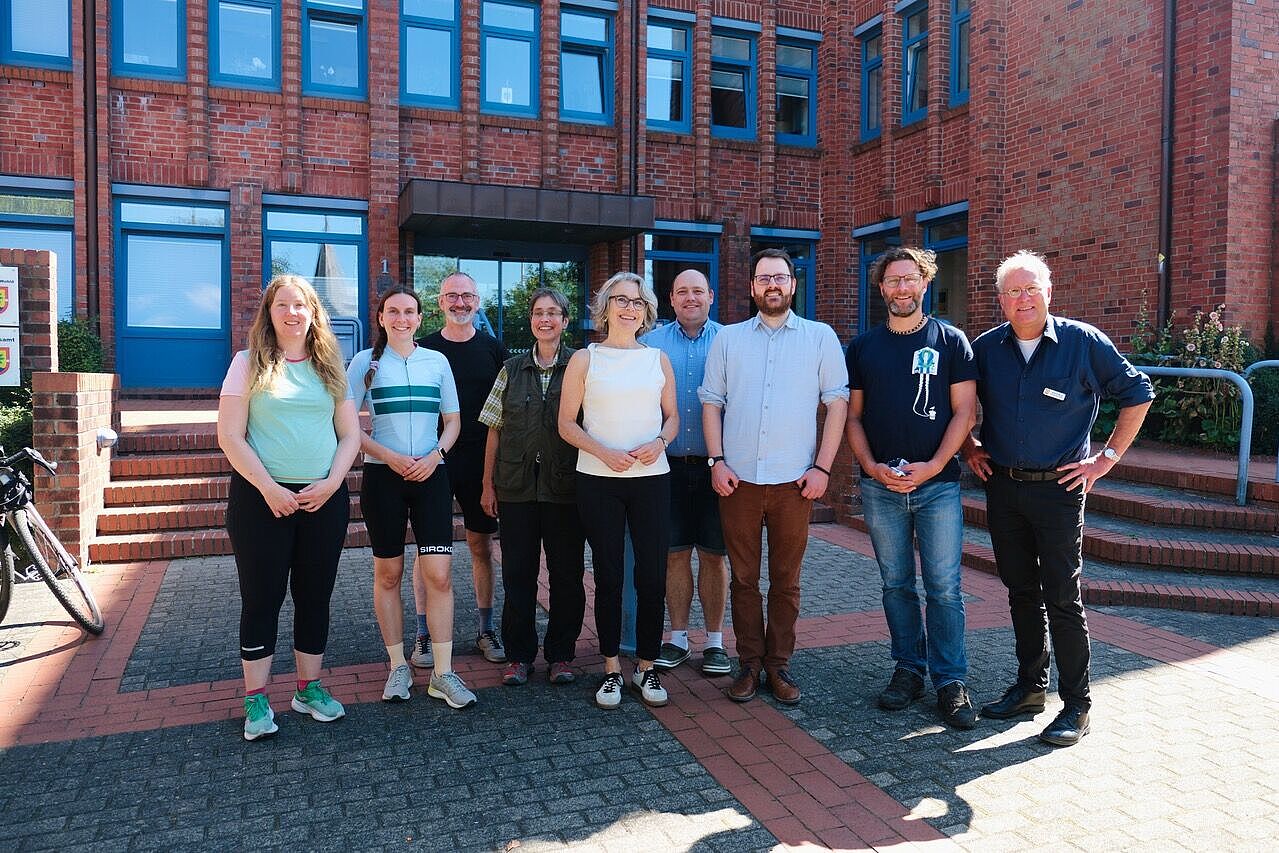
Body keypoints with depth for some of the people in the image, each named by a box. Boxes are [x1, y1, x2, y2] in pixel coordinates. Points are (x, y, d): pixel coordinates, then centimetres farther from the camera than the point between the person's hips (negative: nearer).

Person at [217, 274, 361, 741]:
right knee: (262, 598, 3)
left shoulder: (330, 367, 9)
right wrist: (269, 488, -14)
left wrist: (331, 482, -8)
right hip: (261, 497, -3)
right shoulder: (249, 364, 0)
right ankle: (256, 699, 15)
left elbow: (350, 434, 8)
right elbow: (229, 435, -6)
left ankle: (309, 688, 24)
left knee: (315, 596, 10)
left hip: (324, 498, 3)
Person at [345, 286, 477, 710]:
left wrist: (434, 456, -8)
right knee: (388, 574, 7)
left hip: (430, 476, 1)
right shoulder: (365, 362, 3)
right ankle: (398, 667, 20)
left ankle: (443, 674, 3)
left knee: (439, 574, -6)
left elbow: (452, 421, 11)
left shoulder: (437, 361, 8)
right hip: (382, 476, -1)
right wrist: (389, 456, -13)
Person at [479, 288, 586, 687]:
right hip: (517, 487, 2)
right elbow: (495, 430, 9)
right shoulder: (511, 370, 9)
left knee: (566, 574, 6)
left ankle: (561, 654, 20)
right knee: (517, 574, 7)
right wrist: (488, 484, 5)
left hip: (565, 487, -2)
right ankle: (518, 655, 21)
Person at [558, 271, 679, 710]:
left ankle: (647, 667, 18)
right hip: (598, 481, -1)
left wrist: (659, 442, -9)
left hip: (651, 478, 2)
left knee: (652, 576, 2)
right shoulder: (584, 359, 3)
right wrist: (604, 453, -14)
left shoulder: (658, 359, 10)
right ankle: (612, 669, 18)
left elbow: (672, 416, 13)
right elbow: (567, 423, 1)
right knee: (608, 576, 5)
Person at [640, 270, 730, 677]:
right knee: (675, 553, 8)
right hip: (668, 465, 1)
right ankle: (678, 637, 22)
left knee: (713, 554, 6)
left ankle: (715, 641, 19)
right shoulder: (651, 343, 7)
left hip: (715, 465, -1)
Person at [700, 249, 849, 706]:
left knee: (786, 580, 7)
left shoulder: (821, 337, 6)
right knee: (743, 577, 8)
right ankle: (749, 662, 20)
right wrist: (716, 461, -2)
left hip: (794, 480, -1)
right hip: (737, 479, 1)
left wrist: (822, 467, -5)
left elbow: (837, 403, 3)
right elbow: (711, 402, 9)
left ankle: (778, 663, 20)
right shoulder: (728, 338, 10)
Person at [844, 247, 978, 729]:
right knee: (896, 584, 10)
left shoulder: (951, 341, 3)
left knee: (944, 588, 0)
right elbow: (853, 416, 8)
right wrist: (871, 466, -7)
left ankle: (950, 681, 11)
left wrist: (932, 465, -13)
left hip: (938, 484, -2)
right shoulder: (863, 347, 9)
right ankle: (909, 669, 23)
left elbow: (964, 412, -2)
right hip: (880, 486, 2)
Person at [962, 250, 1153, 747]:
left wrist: (1107, 458, -1)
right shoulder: (986, 348, 5)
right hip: (1002, 487, 4)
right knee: (1021, 591, 13)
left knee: (1063, 598, -1)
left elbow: (1137, 394, 3)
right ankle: (1030, 687, 26)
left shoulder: (1083, 342, -5)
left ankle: (1076, 705, 11)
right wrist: (969, 448, 8)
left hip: (1058, 487, -4)